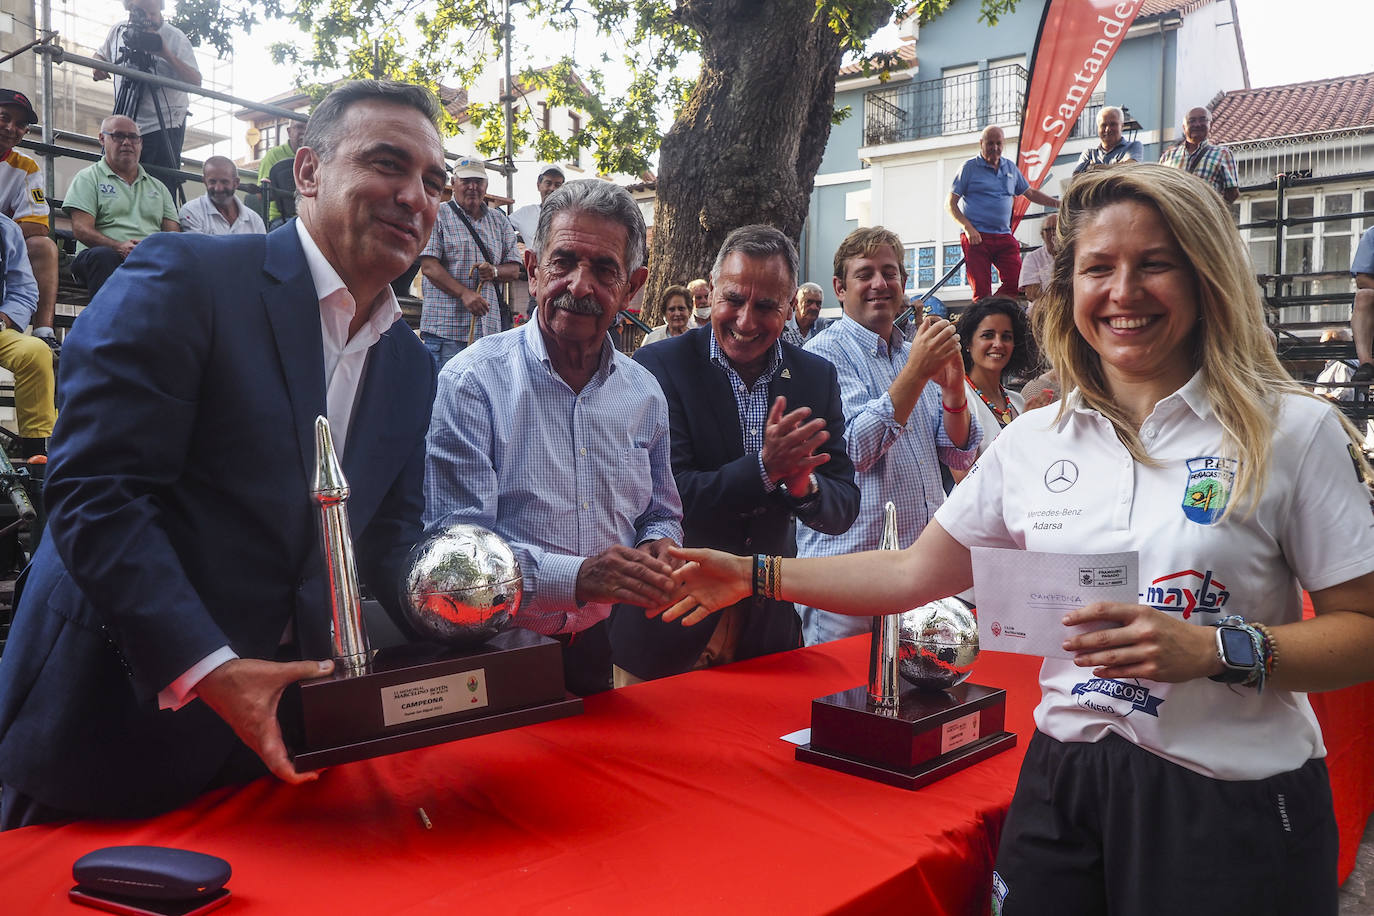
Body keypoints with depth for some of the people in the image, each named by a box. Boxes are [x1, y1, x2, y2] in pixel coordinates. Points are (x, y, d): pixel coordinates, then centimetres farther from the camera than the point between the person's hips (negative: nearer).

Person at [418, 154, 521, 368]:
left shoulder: (499, 221, 17)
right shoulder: (438, 216, 3)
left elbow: (514, 269, 15)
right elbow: (428, 266, -7)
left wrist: (494, 272, -9)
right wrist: (464, 293, -18)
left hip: (488, 327, 4)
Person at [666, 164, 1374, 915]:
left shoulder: (1292, 431, -7)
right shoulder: (1032, 441, 3)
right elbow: (914, 574, 9)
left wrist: (1215, 648, -22)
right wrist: (755, 575, 4)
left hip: (1233, 805, -2)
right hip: (1062, 788, 3)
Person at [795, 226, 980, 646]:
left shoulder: (916, 354, 14)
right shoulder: (825, 354, -6)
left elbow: (959, 457, 9)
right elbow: (853, 450, -18)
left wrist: (953, 385, -9)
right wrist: (916, 372, -21)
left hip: (925, 563, 7)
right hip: (849, 566, -6)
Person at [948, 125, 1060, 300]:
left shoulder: (1010, 168, 17)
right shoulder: (970, 167, 4)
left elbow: (1031, 193, 30)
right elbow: (950, 204, 0)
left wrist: (1058, 203, 21)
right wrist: (969, 228, -12)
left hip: (1004, 237, 4)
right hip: (977, 237, -4)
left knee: (1015, 282, -9)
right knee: (981, 291, -9)